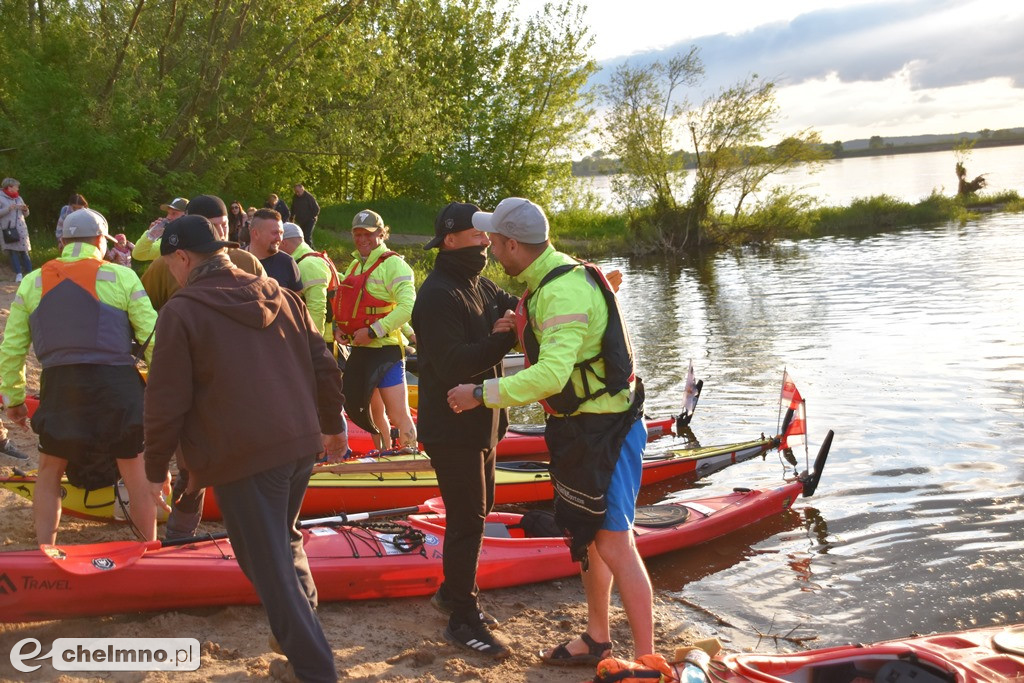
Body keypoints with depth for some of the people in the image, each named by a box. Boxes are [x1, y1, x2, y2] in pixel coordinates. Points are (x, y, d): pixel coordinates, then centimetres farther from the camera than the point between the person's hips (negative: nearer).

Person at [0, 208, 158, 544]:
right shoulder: (122, 277, 0)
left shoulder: (31, 283, 10)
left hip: (59, 387, 2)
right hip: (117, 386, -2)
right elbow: (152, 338, -4)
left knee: (49, 470, 20)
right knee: (135, 471, 11)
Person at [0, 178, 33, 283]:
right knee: (13, 251, -6)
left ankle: (29, 273, 5)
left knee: (24, 251, 3)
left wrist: (25, 210, -1)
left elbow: (25, 214, 21)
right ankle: (18, 274, -5)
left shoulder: (18, 198, 15)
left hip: (21, 229, 4)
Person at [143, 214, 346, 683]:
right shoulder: (282, 297, 9)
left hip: (242, 457, -7)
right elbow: (323, 367, 12)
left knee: (270, 565, 2)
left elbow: (167, 401, -9)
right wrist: (332, 424, 24)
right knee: (285, 540, 27)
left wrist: (156, 467, 3)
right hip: (301, 444, 7)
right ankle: (303, 631, 34)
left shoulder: (181, 312, -8)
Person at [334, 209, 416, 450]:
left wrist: (373, 331, -22)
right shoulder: (354, 265, 16)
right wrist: (338, 327, 6)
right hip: (359, 350, 9)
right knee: (374, 414, 19)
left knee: (399, 415, -10)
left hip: (385, 349, -9)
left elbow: (408, 306, -23)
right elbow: (346, 304, 26)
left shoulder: (393, 264, -11)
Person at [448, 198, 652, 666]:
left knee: (613, 546, -8)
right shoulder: (548, 281, 9)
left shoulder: (564, 292, -23)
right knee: (587, 538, 19)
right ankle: (596, 640, 33)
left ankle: (647, 661, 3)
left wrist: (482, 394, -25)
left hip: (604, 431, -10)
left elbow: (552, 375, -33)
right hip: (577, 427, 10)